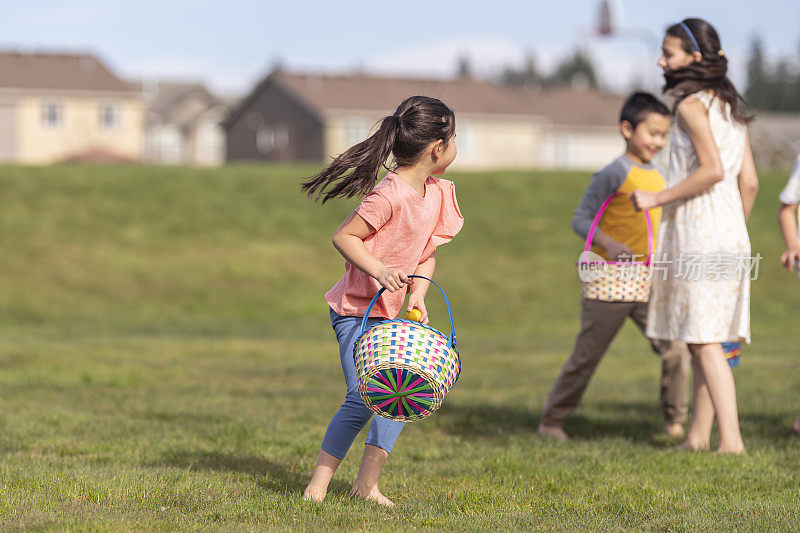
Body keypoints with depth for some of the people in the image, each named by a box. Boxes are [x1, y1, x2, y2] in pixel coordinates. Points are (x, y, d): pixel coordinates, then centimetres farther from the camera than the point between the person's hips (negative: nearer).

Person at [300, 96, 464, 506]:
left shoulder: (437, 193, 5)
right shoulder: (390, 194, -22)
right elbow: (343, 236, -18)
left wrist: (417, 295, -6)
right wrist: (378, 269, -30)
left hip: (388, 312, 9)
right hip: (355, 308, -9)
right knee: (362, 399, -15)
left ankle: (367, 482, 11)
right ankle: (318, 483, -6)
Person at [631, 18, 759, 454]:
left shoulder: (692, 104, -10)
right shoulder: (730, 107, 16)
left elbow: (712, 170, -21)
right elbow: (749, 181, 15)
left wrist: (658, 198, -13)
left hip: (699, 236, -9)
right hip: (731, 235, 9)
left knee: (705, 342, -8)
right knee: (704, 340, 11)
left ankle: (731, 440, -13)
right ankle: (698, 437, 13)